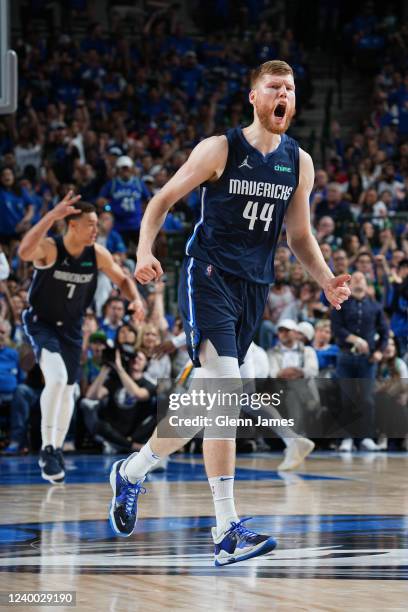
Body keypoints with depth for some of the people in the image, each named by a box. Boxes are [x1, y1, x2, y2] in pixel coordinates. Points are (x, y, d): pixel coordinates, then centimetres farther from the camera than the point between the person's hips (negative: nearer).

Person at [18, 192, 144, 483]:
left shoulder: (98, 254, -11)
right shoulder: (49, 248, -25)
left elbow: (123, 279, 5)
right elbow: (24, 252, -50)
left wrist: (136, 299, -17)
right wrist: (52, 215, -54)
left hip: (71, 328, 6)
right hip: (42, 323, -6)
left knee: (68, 389, 14)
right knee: (57, 378, -27)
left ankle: (57, 449, 32)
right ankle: (47, 448, -17)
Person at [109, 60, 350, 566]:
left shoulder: (299, 163, 9)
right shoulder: (220, 149, -5)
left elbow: (299, 236, 17)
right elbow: (163, 199, 0)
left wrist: (326, 280, 1)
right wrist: (144, 250, -16)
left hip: (254, 287, 6)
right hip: (208, 277, -6)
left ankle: (132, 471, 33)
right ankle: (227, 530, -23)